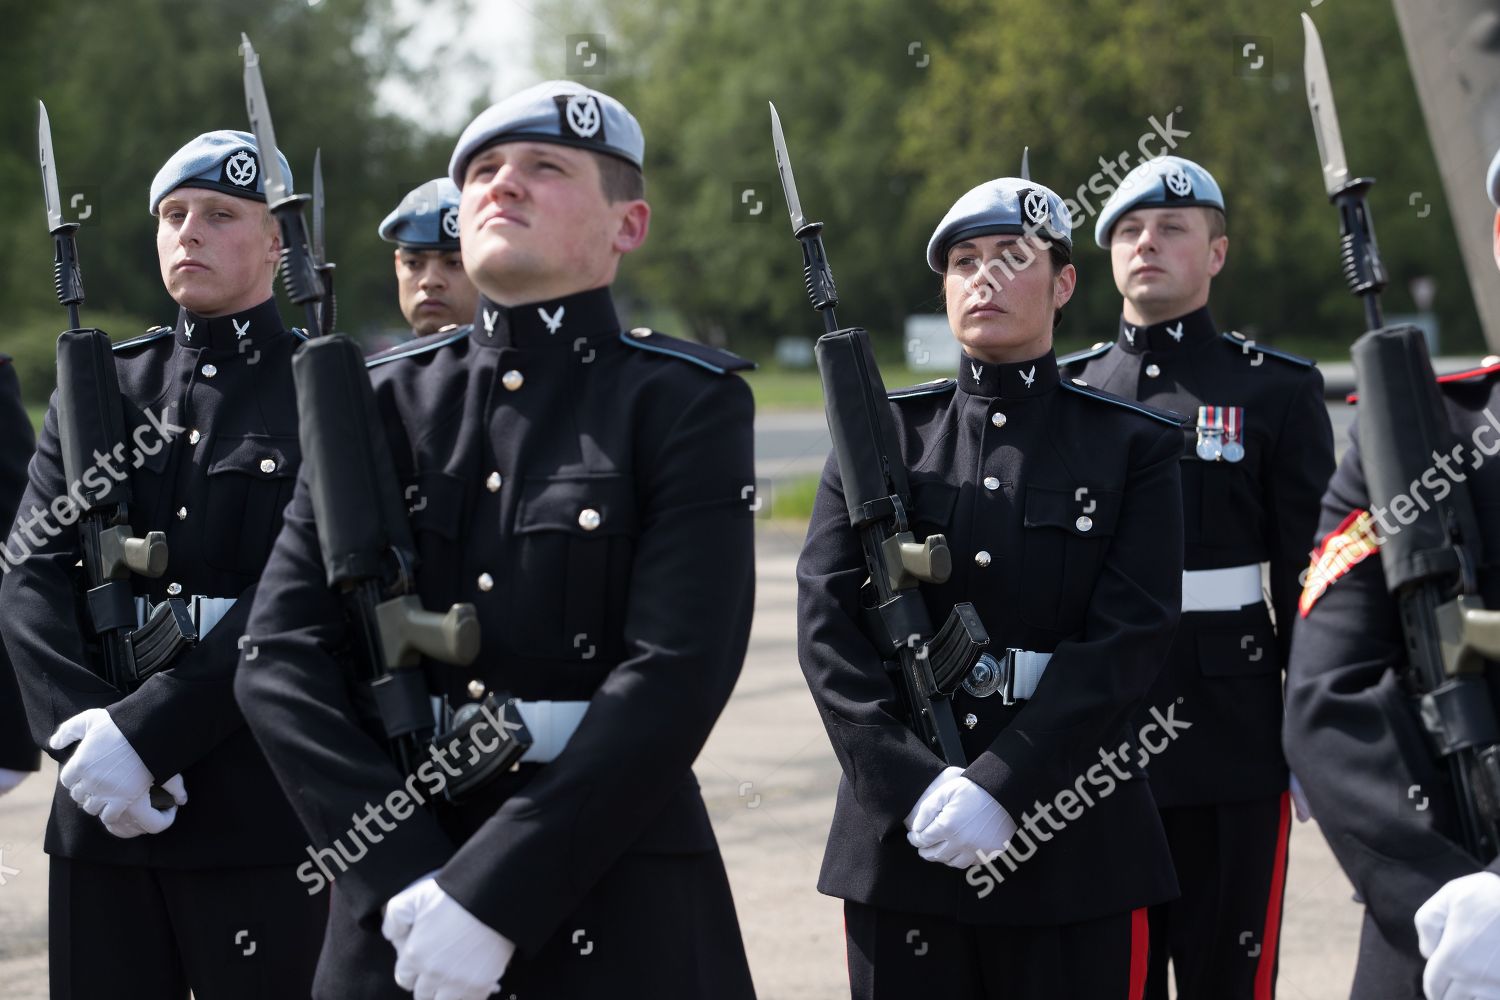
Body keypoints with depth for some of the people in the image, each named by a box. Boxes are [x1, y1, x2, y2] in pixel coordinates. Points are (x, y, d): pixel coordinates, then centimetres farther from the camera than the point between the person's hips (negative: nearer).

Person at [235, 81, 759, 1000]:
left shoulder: (689, 405, -4)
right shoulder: (384, 401, 6)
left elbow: (677, 676, -15)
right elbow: (283, 656, -2)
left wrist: (489, 894, -19)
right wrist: (404, 877, -14)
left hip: (617, 909, -3)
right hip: (396, 911, 3)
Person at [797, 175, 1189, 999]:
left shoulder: (1135, 445, 2)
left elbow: (1127, 641, -8)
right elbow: (827, 624, -2)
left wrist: (999, 786, -18)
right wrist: (914, 785, -14)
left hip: (1074, 844, -1)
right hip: (900, 832, 1)